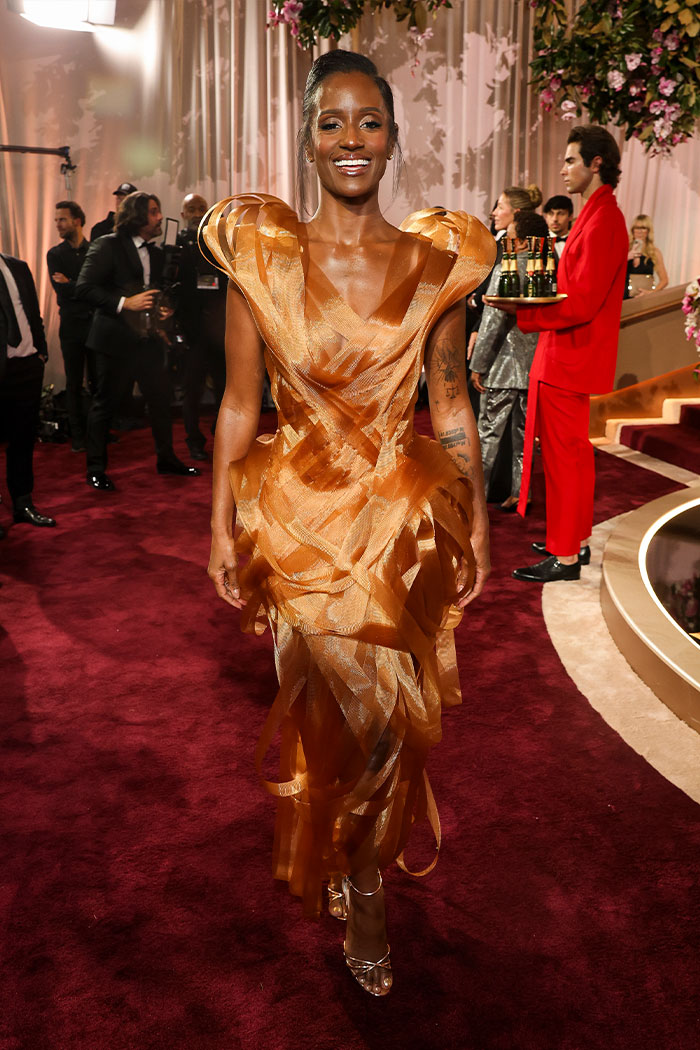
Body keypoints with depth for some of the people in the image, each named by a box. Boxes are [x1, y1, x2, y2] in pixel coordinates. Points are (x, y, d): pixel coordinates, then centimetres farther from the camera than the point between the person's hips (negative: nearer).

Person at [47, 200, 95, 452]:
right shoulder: (55, 254, 7)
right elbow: (60, 289, -5)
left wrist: (71, 285, -9)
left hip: (96, 323, 0)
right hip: (72, 325, 0)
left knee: (98, 381, 3)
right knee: (74, 382, 3)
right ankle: (78, 436, 9)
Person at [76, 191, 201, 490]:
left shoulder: (155, 253, 13)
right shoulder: (107, 245, -8)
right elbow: (84, 288, -15)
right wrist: (124, 303, -23)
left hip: (148, 339, 6)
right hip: (116, 339, -6)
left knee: (161, 399, 8)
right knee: (105, 403, 2)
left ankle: (166, 458, 24)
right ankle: (96, 468, 13)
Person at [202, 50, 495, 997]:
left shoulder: (438, 264, -1)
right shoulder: (260, 256, -4)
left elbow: (451, 403, 5)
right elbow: (239, 403, -1)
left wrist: (476, 516, 5)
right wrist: (221, 525, -2)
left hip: (406, 516, 2)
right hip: (299, 516, -1)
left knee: (393, 713, 13)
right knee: (333, 711, 7)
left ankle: (353, 866, 44)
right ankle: (361, 883, 36)